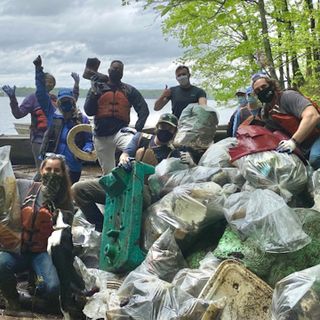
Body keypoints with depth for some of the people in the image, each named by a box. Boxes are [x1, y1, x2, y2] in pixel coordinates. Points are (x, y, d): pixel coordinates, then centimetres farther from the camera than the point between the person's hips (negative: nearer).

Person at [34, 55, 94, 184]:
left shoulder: (82, 119, 1)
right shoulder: (53, 115, 4)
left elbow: (88, 140, 4)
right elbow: (41, 94, 4)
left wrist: (87, 150, -20)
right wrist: (39, 70, 2)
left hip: (73, 168, -1)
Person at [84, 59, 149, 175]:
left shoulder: (129, 90, 8)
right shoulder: (98, 88, 8)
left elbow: (143, 110, 5)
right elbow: (88, 111, 0)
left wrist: (137, 129, -7)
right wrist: (94, 92, -11)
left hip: (120, 131, -1)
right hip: (101, 136, 1)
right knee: (108, 172, 9)